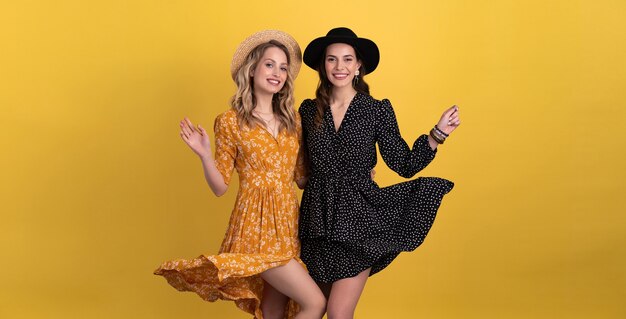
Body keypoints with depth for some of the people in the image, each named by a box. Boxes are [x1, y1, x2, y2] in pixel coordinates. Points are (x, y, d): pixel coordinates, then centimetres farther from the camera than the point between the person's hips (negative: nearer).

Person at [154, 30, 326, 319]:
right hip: (256, 227, -5)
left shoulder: (293, 120, 9)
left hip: (289, 226, 6)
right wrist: (204, 155, -19)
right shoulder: (231, 122, -5)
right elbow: (220, 187, -3)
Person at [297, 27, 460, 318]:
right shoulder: (309, 111, 3)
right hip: (318, 223, 3)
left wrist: (439, 133, -14)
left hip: (358, 221, -3)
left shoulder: (378, 111, -4)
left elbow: (405, 165, -5)